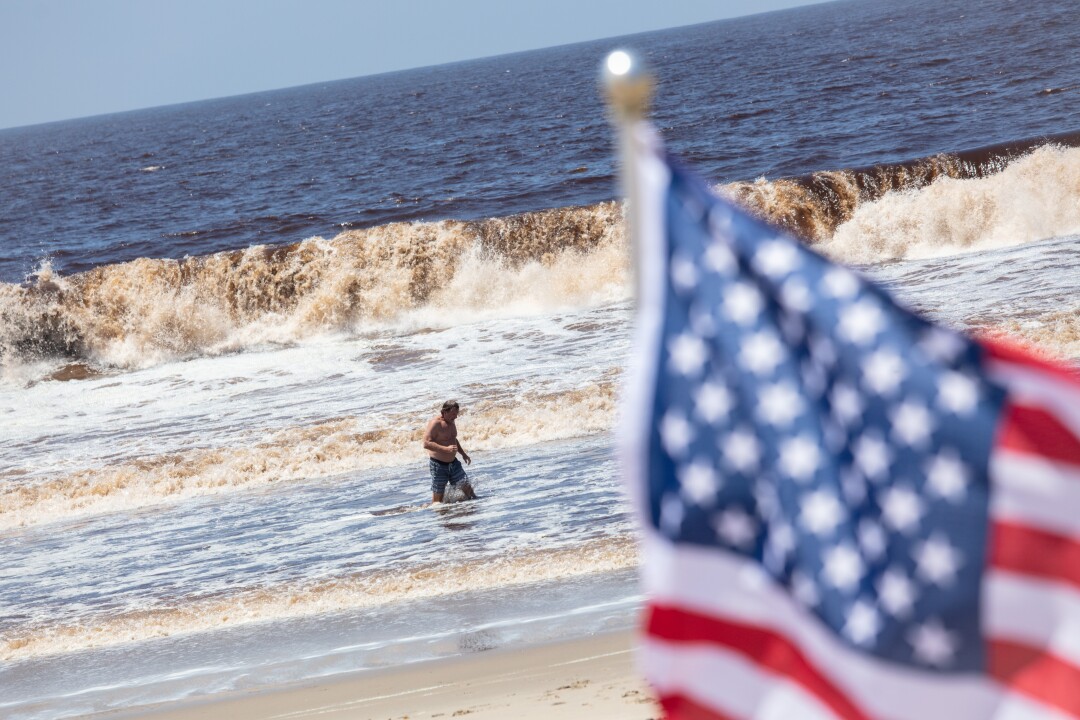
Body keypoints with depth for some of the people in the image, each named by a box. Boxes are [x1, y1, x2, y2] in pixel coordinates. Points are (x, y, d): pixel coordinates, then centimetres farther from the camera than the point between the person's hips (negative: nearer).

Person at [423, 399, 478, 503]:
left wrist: (463, 453, 17)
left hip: (453, 463, 7)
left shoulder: (451, 421, 8)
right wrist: (446, 449, -33)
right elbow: (426, 444, -27)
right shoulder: (435, 423, -19)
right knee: (438, 496, 1)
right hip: (438, 464, -7)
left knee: (466, 486, -1)